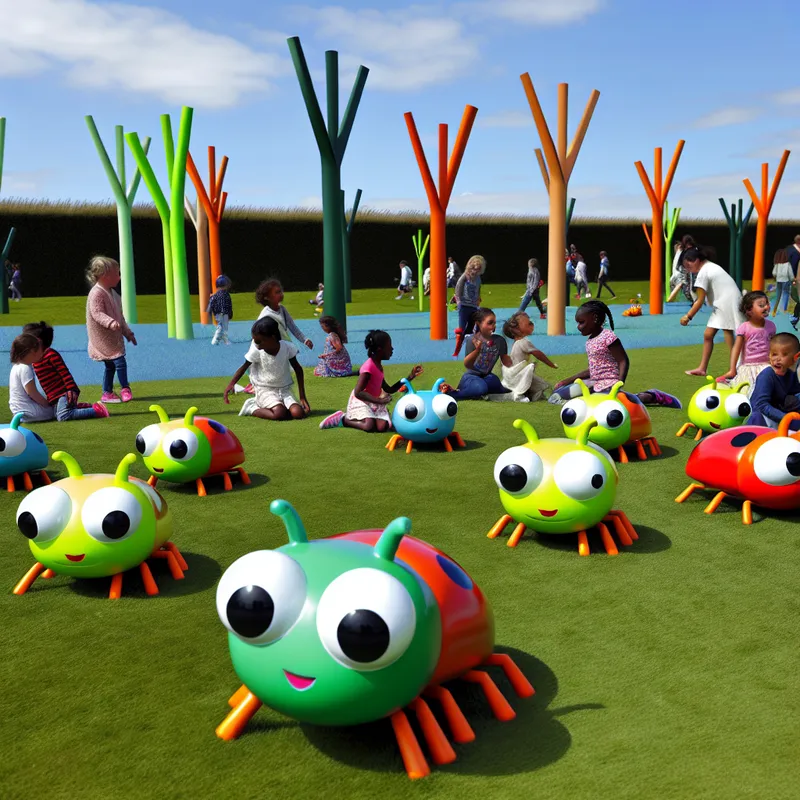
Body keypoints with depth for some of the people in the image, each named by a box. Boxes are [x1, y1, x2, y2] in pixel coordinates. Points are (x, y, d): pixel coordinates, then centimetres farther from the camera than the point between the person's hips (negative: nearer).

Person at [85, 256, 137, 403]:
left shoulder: (111, 293, 14)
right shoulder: (97, 293, -17)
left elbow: (119, 316, 21)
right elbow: (97, 313, -27)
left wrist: (127, 332, 23)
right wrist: (110, 322, -42)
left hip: (113, 337, 10)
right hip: (103, 339, -10)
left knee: (110, 366, 13)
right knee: (120, 362, -10)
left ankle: (107, 393, 20)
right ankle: (125, 389, 4)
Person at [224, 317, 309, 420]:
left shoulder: (287, 347, -13)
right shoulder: (256, 351, -15)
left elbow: (298, 369, -1)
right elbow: (244, 367, -2)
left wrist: (302, 397, -1)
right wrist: (231, 384, -20)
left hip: (284, 389, 3)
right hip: (265, 390, -3)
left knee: (299, 413, -22)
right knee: (279, 414, -31)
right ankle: (252, 408, -2)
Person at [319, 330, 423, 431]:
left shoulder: (379, 366, 10)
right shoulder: (369, 366, -19)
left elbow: (389, 390, 13)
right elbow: (358, 393, -25)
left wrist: (409, 377, 10)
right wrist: (379, 400, -28)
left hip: (373, 402, 8)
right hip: (360, 401, -8)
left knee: (383, 427, -18)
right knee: (369, 426, -31)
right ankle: (342, 419, -5)